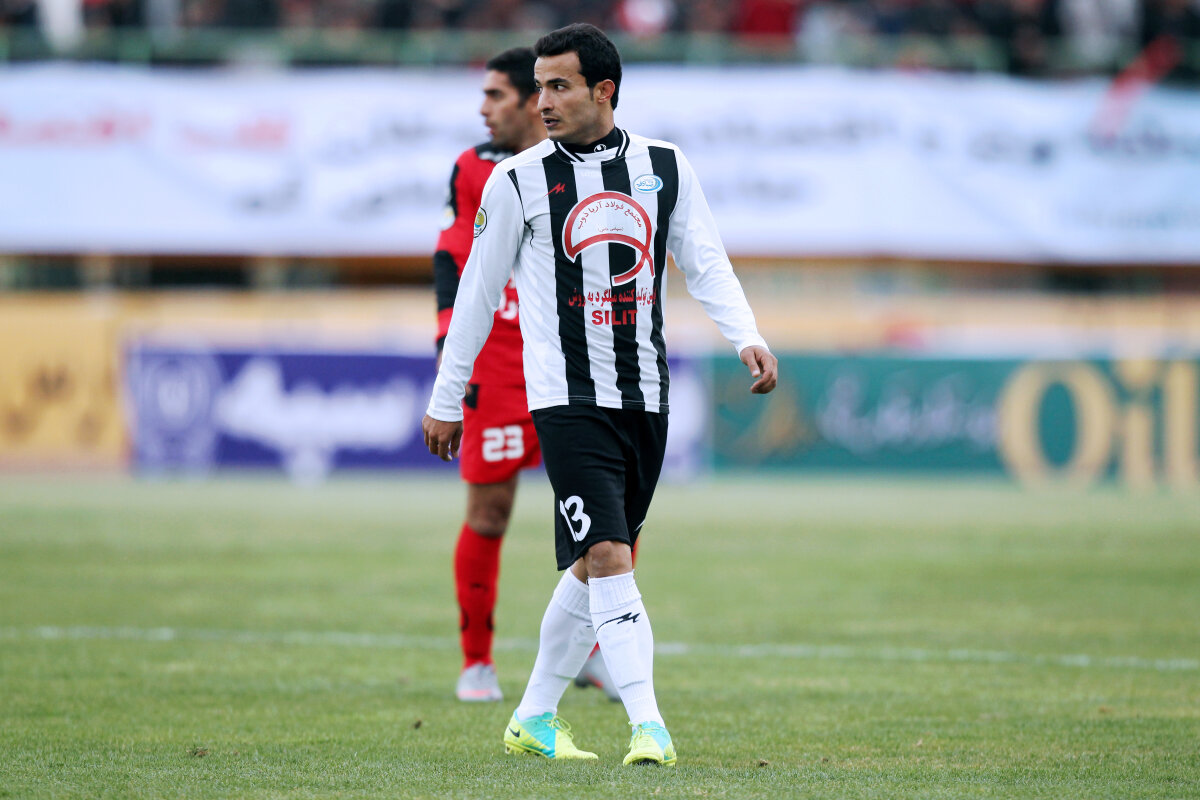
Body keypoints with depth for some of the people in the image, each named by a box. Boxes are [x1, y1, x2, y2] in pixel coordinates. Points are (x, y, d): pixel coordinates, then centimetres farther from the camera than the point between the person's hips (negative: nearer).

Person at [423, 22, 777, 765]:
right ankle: (648, 726, -20)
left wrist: (747, 337, -12)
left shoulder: (665, 167, 6)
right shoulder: (518, 181, -1)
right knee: (608, 557, -16)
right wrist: (447, 400, 9)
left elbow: (706, 263, 6)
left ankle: (535, 718, 24)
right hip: (567, 399, -4)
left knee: (594, 567, 11)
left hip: (645, 397, 4)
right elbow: (478, 292, 5)